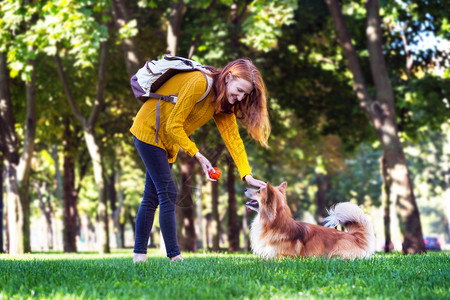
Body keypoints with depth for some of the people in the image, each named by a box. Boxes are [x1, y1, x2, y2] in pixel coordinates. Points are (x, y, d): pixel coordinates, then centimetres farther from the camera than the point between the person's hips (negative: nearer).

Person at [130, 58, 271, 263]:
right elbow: (173, 125, -24)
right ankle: (174, 256, -13)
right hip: (149, 131, -9)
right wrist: (197, 155, -22)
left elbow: (232, 138, -4)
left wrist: (247, 176, -13)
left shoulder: (223, 101, -1)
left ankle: (139, 255, 13)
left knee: (152, 197, 9)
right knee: (168, 194, -13)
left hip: (168, 139, 9)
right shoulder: (199, 83, -28)